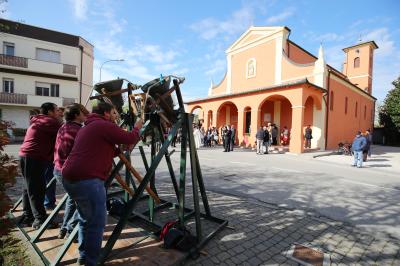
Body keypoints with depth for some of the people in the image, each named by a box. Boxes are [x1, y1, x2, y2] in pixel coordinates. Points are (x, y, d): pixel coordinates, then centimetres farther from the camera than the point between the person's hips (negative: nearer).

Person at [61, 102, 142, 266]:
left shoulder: (87, 128, 24)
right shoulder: (105, 125, -6)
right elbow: (130, 139, -8)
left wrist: (120, 150, 21)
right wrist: (137, 128, 11)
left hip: (69, 178, 10)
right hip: (87, 180, -10)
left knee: (86, 219, 22)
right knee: (97, 222, 1)